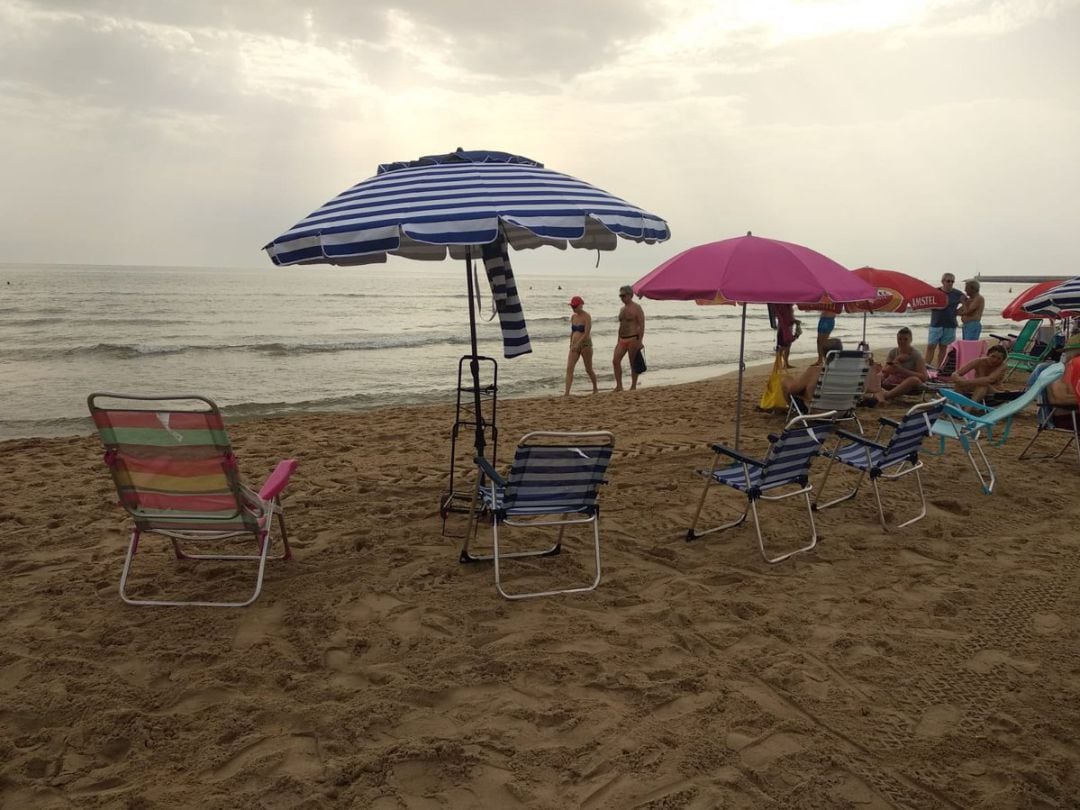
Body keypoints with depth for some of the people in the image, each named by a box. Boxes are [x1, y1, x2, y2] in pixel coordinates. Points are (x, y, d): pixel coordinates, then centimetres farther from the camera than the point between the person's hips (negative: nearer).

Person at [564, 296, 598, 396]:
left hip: (585, 345, -6)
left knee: (588, 369, 7)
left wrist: (577, 344, -29)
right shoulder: (573, 317, 10)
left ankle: (595, 388, 30)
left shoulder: (587, 317, -11)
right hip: (575, 346, 6)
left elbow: (587, 333, -21)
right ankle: (567, 392, -17)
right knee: (569, 368, -11)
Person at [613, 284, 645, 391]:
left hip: (633, 338, -7)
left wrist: (640, 340, -20)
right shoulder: (622, 309, 17)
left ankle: (633, 387, 7)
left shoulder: (637, 308, -6)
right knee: (615, 361, -7)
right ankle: (619, 386, -4)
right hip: (622, 339, 7)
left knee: (633, 364, -1)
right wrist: (618, 341, 20)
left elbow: (641, 325, -12)